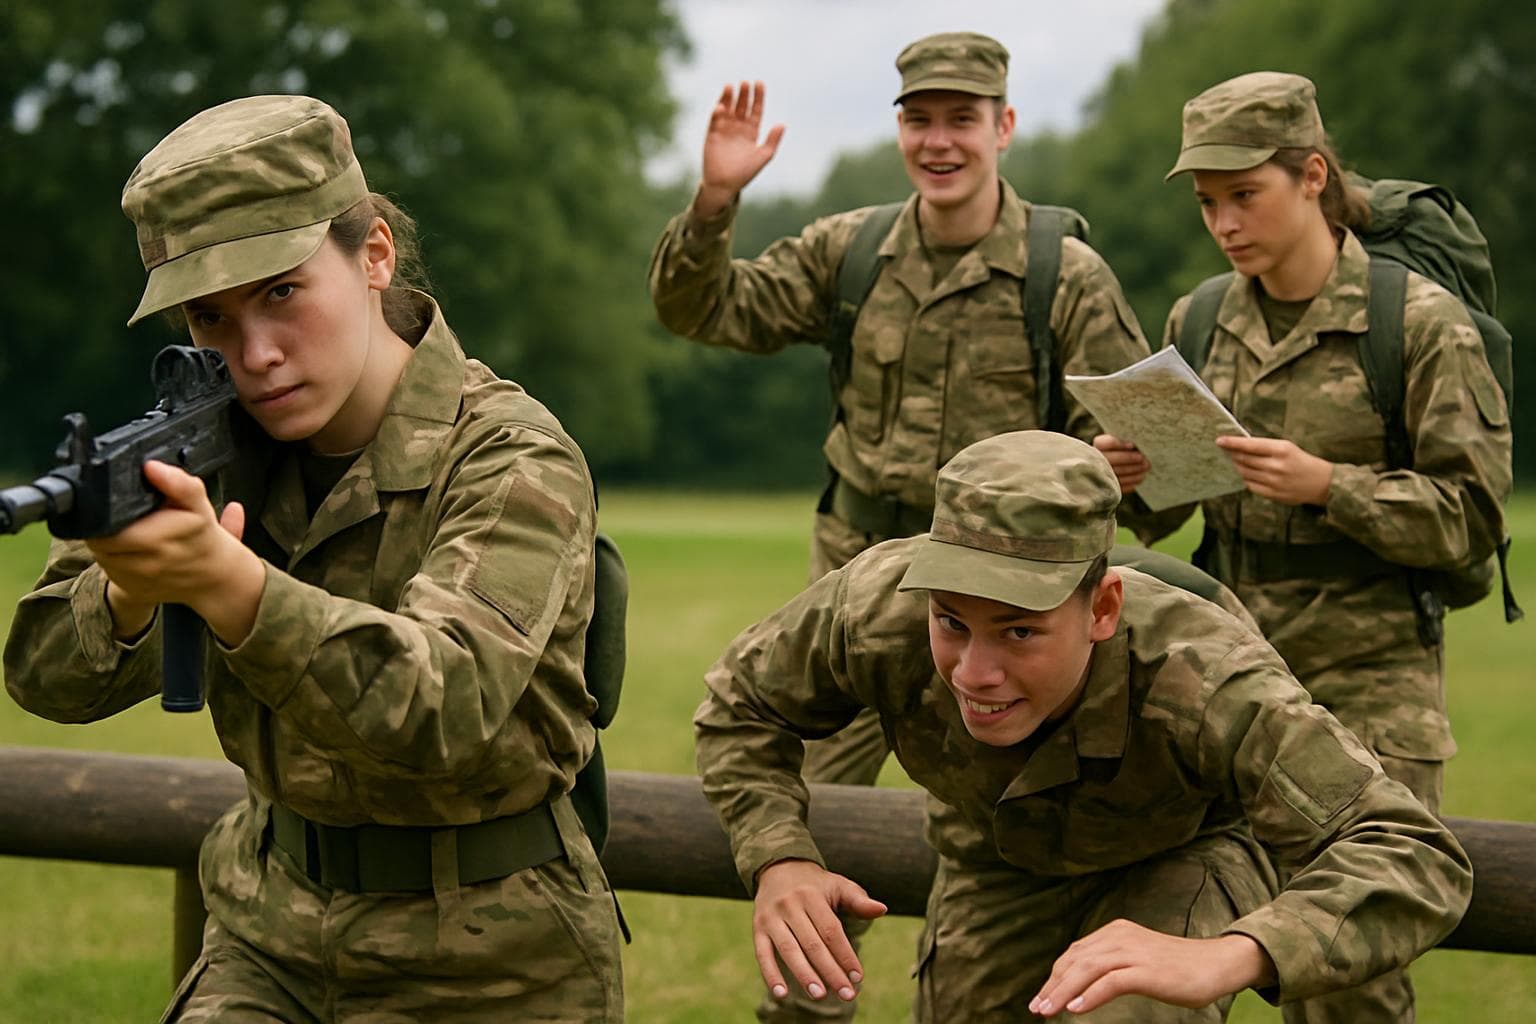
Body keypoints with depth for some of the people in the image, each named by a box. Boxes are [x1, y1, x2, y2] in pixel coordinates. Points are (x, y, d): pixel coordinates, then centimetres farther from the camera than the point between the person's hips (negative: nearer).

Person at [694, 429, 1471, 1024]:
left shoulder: (1203, 679, -46)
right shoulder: (882, 610, -37)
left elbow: (1415, 863, -53)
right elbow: (741, 706, -14)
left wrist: (1224, 958, -70)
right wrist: (777, 866, -34)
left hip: (1176, 864, -3)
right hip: (1003, 868, 3)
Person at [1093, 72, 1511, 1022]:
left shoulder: (1421, 321, -6)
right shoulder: (1201, 322, 9)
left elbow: (1473, 516, -8)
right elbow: (1169, 507, 18)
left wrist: (1326, 484, -21)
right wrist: (1129, 474, -5)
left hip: (1367, 687, -4)